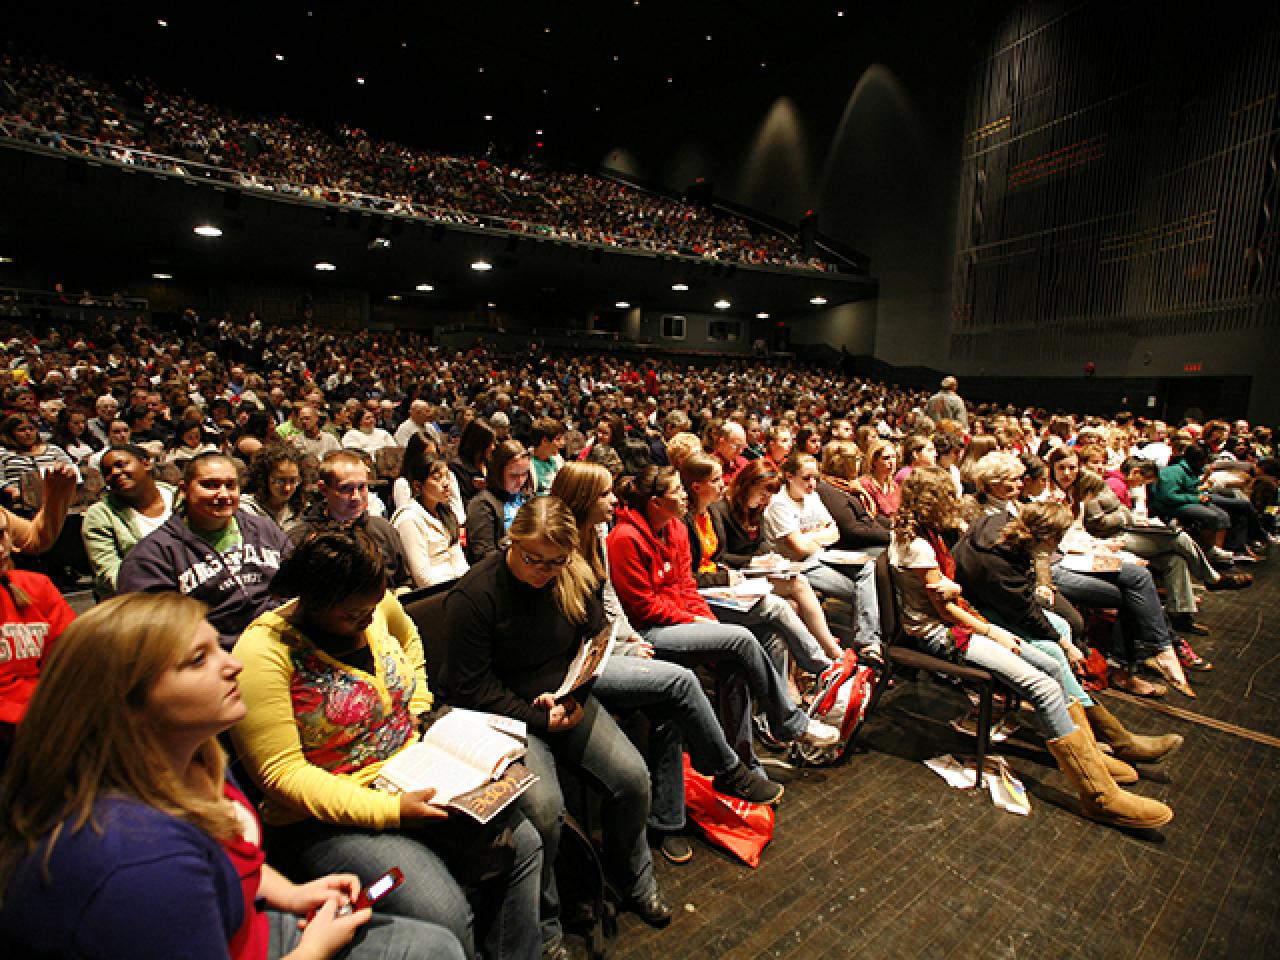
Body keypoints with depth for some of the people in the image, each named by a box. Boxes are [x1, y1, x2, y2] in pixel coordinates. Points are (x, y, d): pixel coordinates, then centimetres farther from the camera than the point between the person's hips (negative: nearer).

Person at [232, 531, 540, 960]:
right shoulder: (263, 651, -20)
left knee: (522, 844, -3)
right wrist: (387, 809, -25)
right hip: (331, 815, -6)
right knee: (446, 919, -22)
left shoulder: (375, 604, -3)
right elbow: (281, 772, -20)